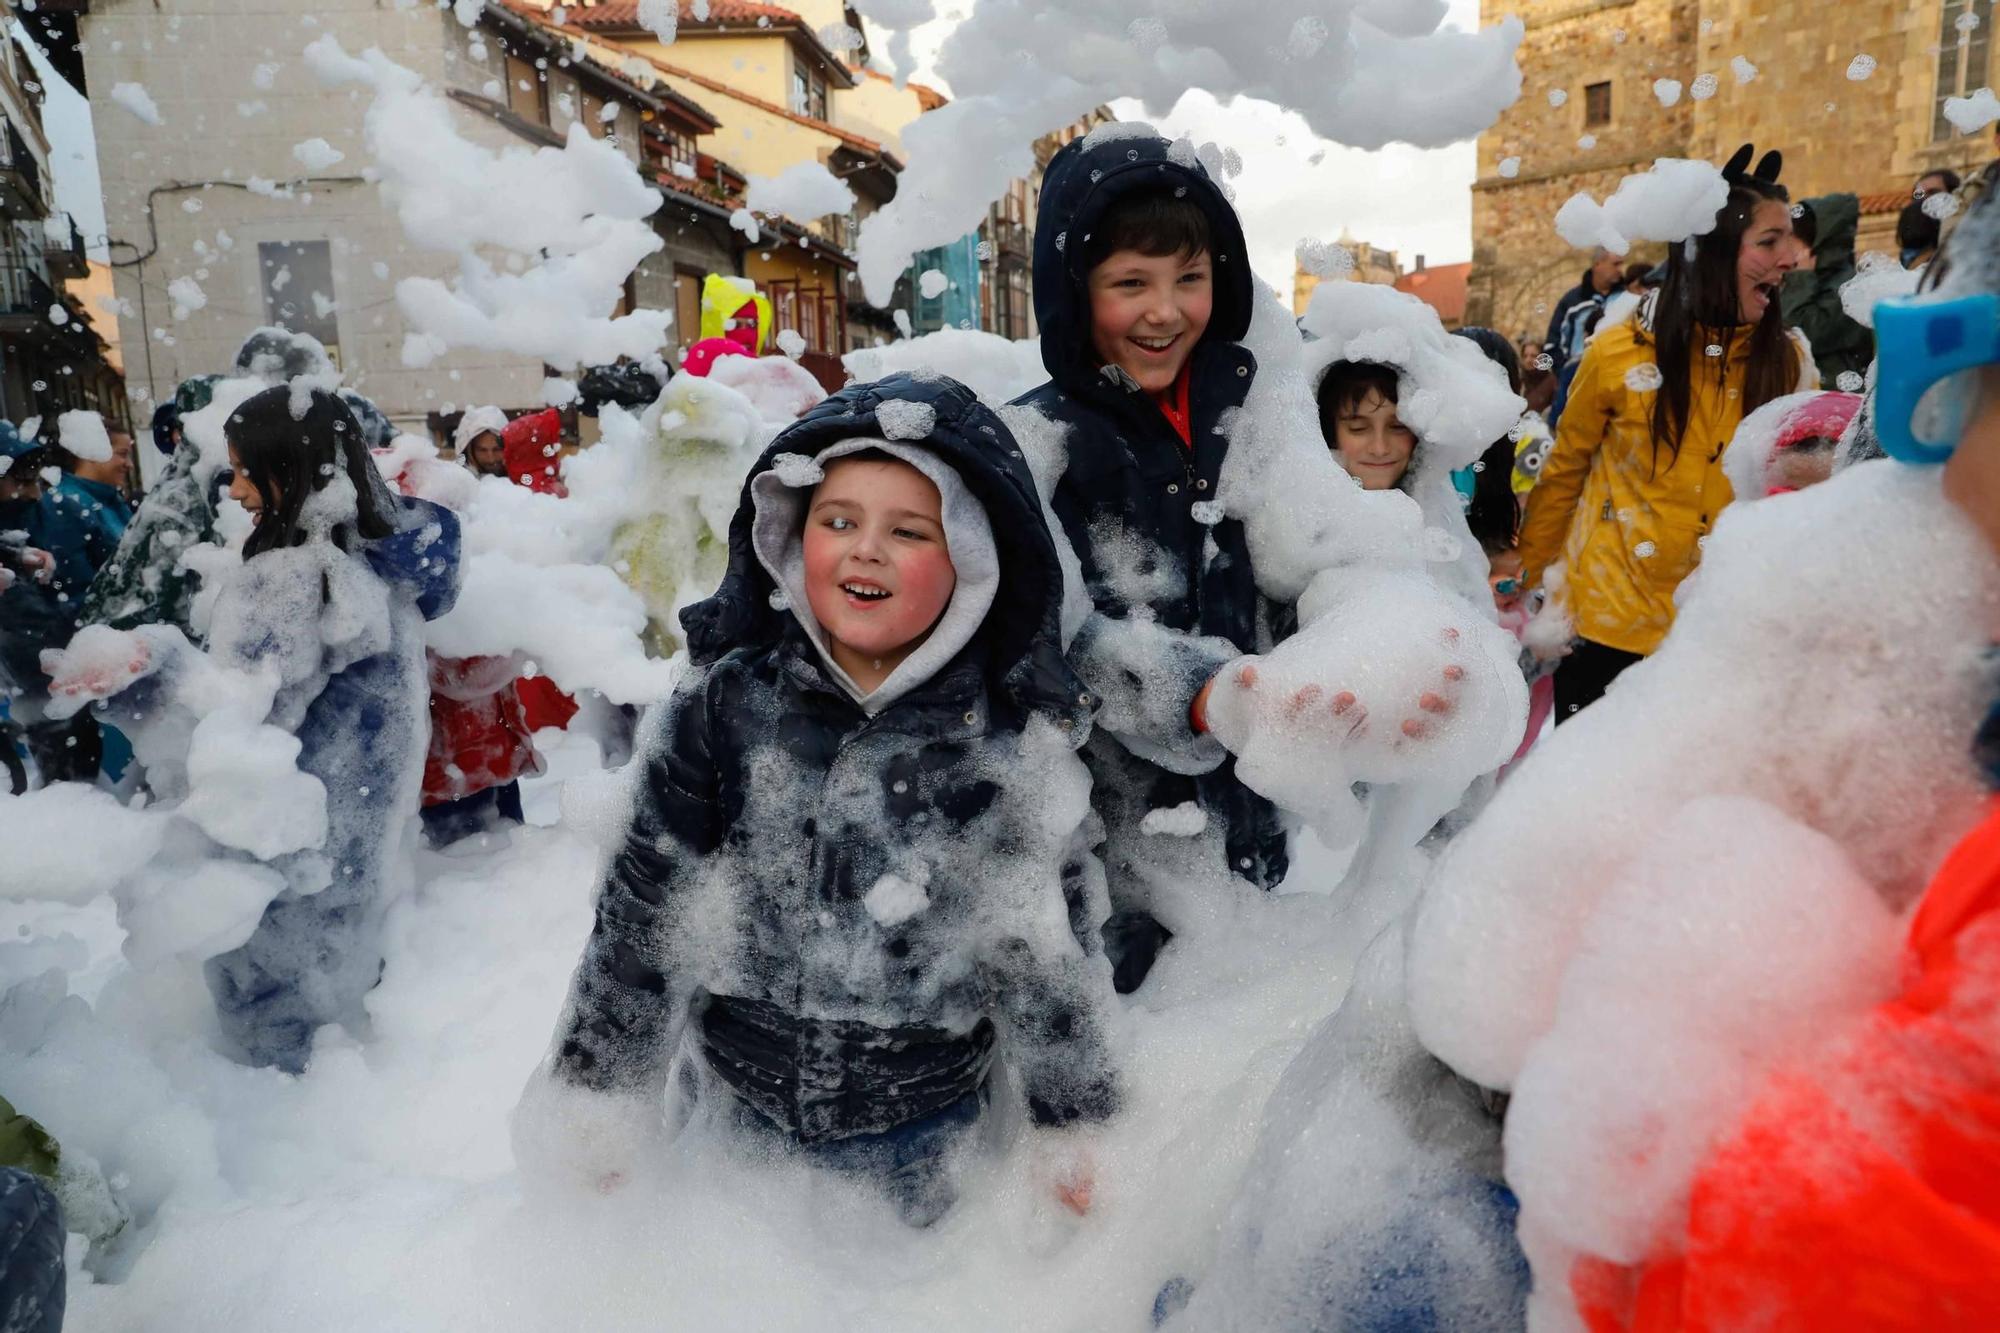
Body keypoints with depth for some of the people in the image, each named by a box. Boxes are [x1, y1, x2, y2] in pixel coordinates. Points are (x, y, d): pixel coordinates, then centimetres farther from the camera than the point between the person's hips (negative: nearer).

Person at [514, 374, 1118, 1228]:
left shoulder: (1012, 745, -14)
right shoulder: (724, 708, -11)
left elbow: (1053, 949, -5)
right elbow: (642, 911, -4)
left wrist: (1074, 1123, 2)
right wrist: (598, 1094, 0)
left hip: (920, 1140, -1)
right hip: (732, 1110, 2)